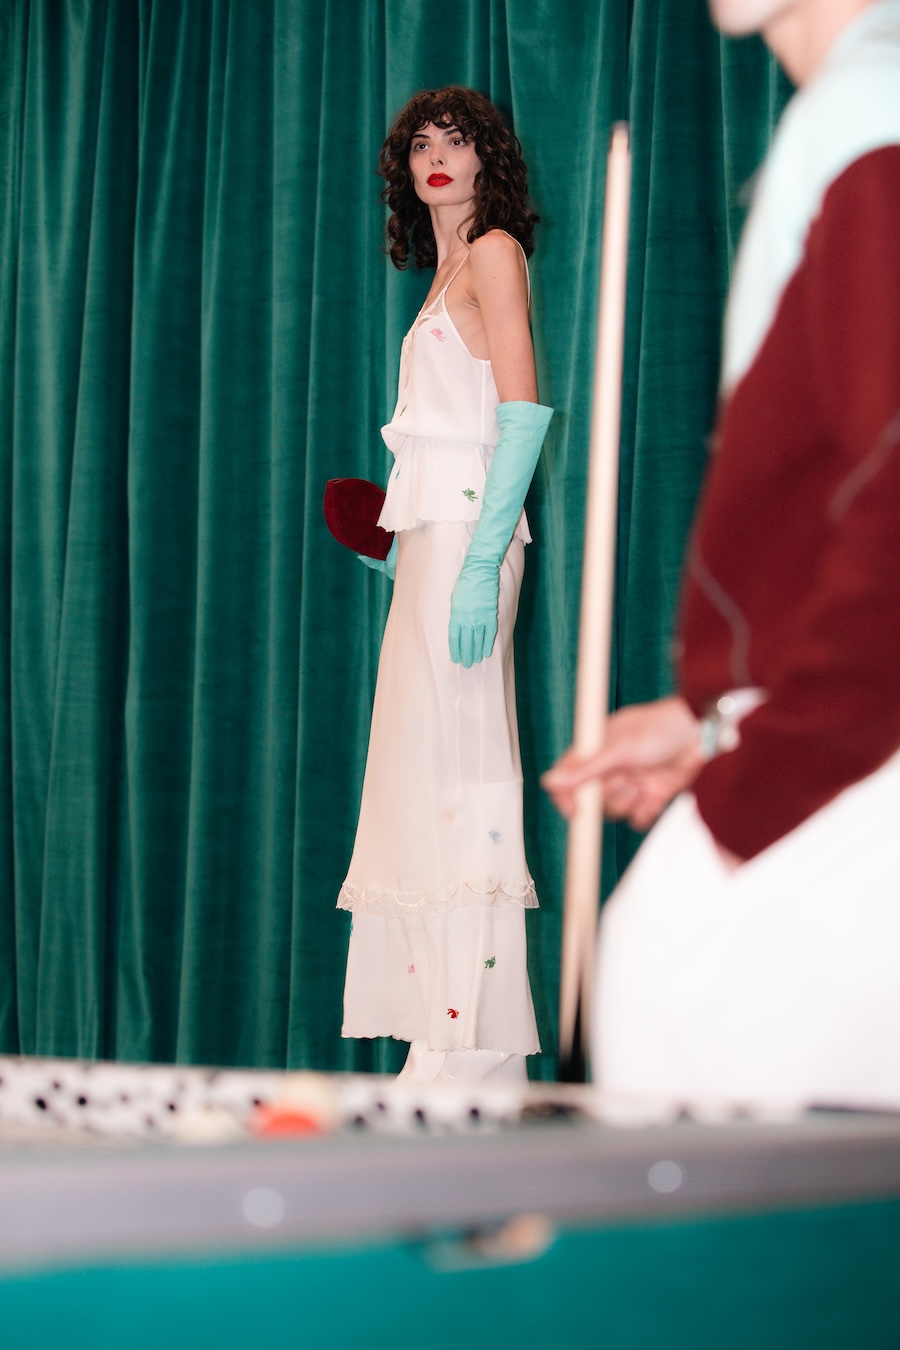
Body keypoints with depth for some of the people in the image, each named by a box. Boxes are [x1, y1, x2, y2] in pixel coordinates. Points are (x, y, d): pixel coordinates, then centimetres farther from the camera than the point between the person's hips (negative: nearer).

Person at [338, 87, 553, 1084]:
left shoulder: (494, 251, -4)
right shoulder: (450, 271, 22)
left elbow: (523, 411, -14)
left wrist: (480, 559, -21)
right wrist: (398, 543, 26)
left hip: (467, 532, -9)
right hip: (433, 536, 9)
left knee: (454, 764, -12)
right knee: (426, 769, 6)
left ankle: (470, 1049, -11)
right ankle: (446, 1040, 8)